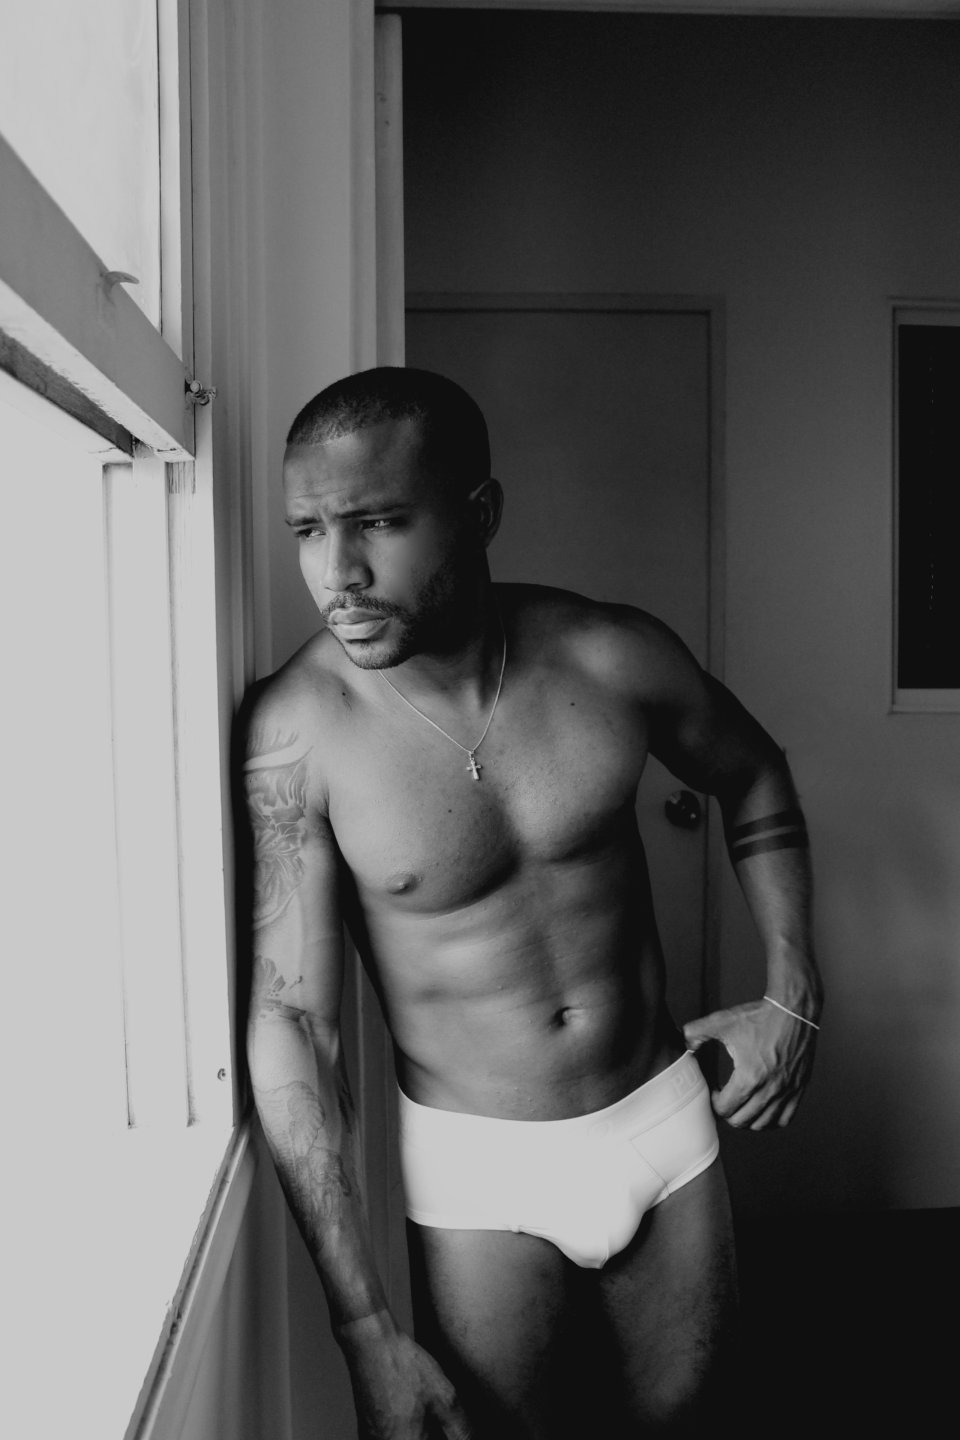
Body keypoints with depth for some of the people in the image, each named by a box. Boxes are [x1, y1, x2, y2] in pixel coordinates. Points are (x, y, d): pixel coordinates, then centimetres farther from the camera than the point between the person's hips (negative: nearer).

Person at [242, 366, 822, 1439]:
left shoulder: (612, 656, -14)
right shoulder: (296, 728, -21)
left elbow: (752, 779, 7)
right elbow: (290, 1024, -19)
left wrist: (792, 996, 1)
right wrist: (365, 1332, -19)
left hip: (665, 1119, 3)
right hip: (478, 1167, -2)